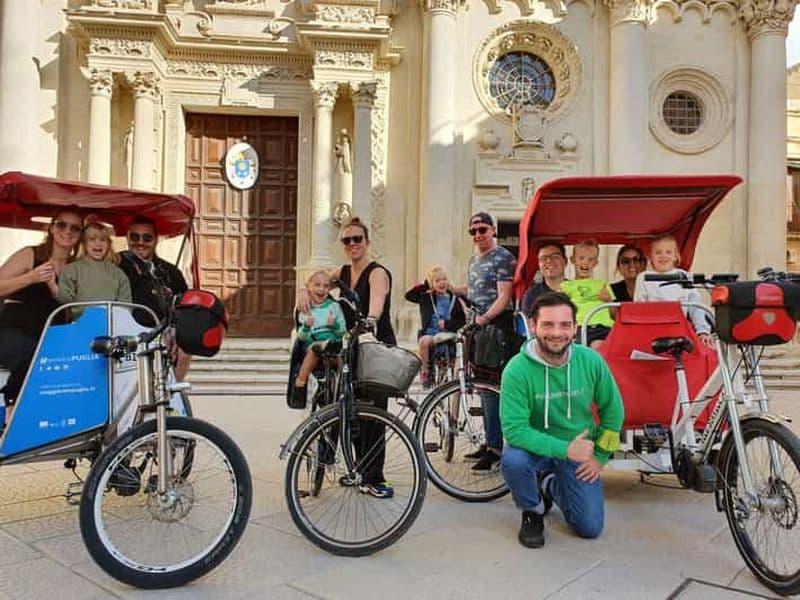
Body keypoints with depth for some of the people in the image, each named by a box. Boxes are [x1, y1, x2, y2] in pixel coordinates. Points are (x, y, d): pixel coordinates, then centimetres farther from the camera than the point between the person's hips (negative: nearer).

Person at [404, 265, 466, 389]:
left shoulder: (453, 299, 9)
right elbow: (408, 295, 5)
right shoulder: (426, 297, 10)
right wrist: (425, 285, 5)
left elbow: (462, 321, 7)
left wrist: (447, 323, -10)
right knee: (424, 341, -33)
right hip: (430, 333, -1)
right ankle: (425, 371, -14)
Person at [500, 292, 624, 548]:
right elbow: (514, 429, -27)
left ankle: (550, 485, 28)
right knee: (513, 460, -36)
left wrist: (599, 456, -1)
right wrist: (565, 449, -32)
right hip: (536, 447, -2)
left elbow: (613, 409, 1)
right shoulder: (517, 370, -25)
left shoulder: (591, 361, -14)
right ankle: (533, 512, -1)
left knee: (590, 528, -3)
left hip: (580, 449, 3)